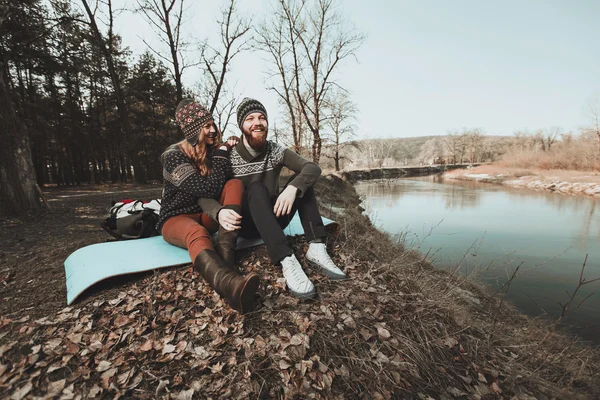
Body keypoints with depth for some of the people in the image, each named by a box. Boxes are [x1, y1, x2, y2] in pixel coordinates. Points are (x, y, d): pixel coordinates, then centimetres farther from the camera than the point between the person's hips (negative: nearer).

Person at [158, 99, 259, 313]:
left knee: (235, 183, -19)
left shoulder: (213, 149, 4)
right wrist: (222, 155, -19)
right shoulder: (174, 156, -14)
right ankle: (229, 283, -72)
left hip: (207, 215, 5)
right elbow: (207, 189, -26)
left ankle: (225, 252, -40)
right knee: (197, 233, -40)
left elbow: (223, 186, -3)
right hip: (177, 218, -5)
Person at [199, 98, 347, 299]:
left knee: (302, 180, -17)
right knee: (256, 188, -33)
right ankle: (287, 261, -48)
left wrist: (292, 188, -37)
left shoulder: (276, 151, -3)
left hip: (274, 219, 3)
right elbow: (204, 196, -14)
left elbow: (313, 168, -16)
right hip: (247, 223, -3)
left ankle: (316, 247, -30)